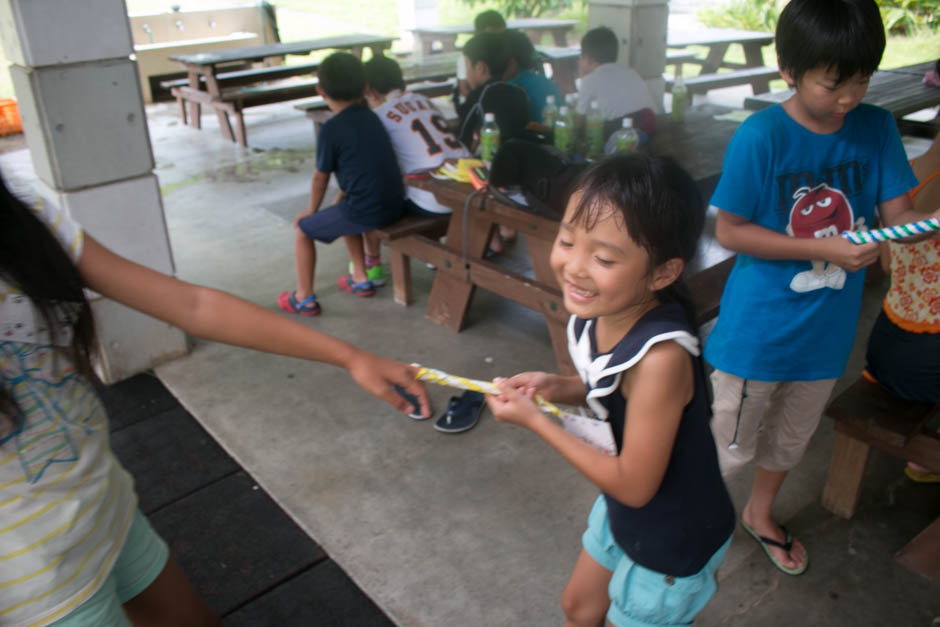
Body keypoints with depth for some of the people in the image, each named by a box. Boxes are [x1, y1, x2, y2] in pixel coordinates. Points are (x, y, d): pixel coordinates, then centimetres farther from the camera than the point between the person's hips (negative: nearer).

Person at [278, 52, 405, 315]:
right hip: (395, 205, 7)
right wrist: (340, 200, 25)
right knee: (344, 213, 36)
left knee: (302, 229, 13)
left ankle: (304, 298, 20)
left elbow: (320, 177, 0)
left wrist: (312, 210, 17)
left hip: (365, 213, -7)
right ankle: (360, 278, 39)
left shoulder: (331, 129, -10)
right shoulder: (371, 117, 11)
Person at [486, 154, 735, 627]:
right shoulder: (597, 315, -17)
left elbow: (634, 485, -28)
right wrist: (556, 387, -16)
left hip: (673, 539, -7)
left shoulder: (661, 356, -38)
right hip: (622, 511, 7)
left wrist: (534, 420, -25)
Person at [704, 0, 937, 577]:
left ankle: (760, 513, 53)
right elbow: (729, 230, -18)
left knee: (792, 437, 26)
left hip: (828, 327, 6)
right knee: (731, 443, 10)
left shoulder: (877, 128, -5)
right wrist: (826, 249, -24)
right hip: (758, 329, -5)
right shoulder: (762, 136, -20)